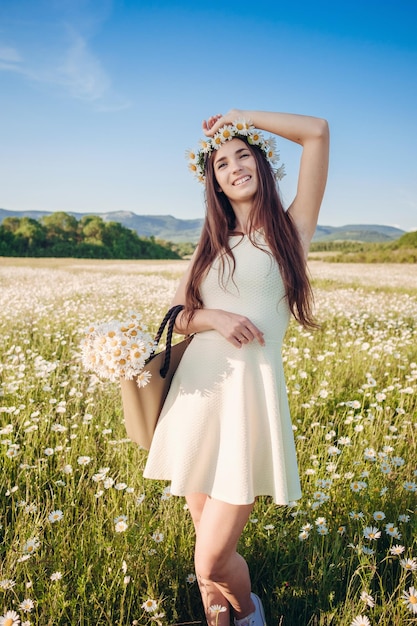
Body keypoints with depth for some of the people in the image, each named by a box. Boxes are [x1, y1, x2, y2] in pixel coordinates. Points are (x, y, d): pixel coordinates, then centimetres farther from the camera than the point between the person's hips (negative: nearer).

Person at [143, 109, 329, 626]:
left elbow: (317, 132, -2)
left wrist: (241, 118, 9)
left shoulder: (292, 228, 5)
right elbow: (177, 315, 15)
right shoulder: (212, 242, 16)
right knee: (209, 546, 10)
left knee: (212, 561, -5)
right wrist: (213, 318, -7)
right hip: (196, 390, 4)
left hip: (252, 391, -4)